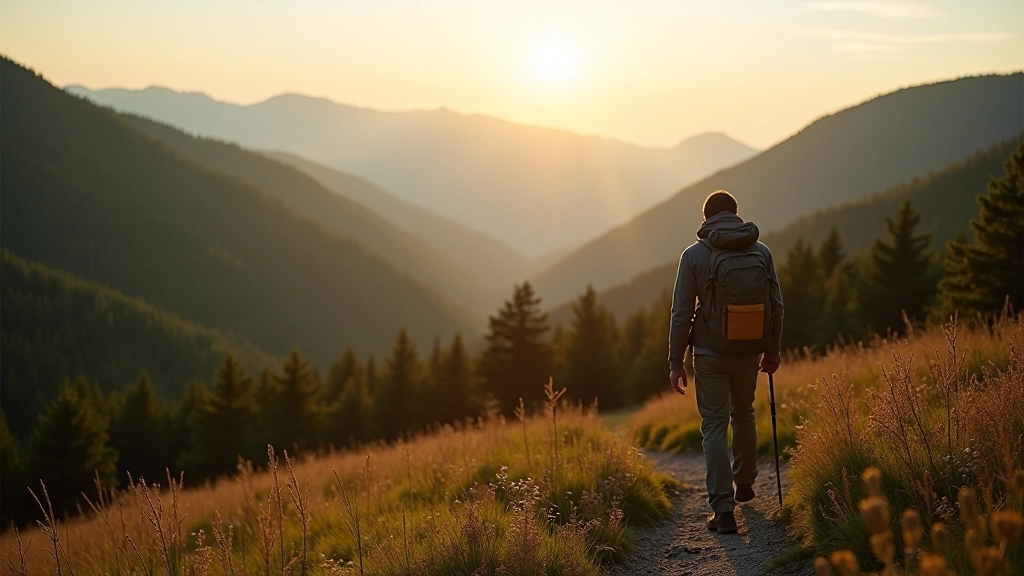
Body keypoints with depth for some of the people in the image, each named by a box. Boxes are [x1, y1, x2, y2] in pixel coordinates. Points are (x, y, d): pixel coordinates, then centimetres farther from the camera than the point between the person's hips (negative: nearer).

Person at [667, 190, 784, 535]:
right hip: (749, 351, 3)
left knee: (714, 426, 1)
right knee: (743, 414, 25)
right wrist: (773, 350, 15)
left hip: (710, 353, -3)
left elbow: (681, 312, -8)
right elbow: (776, 305, 3)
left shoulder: (695, 254, -7)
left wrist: (675, 362, -2)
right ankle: (744, 483, 40)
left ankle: (723, 511, -5)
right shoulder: (761, 251, 0)